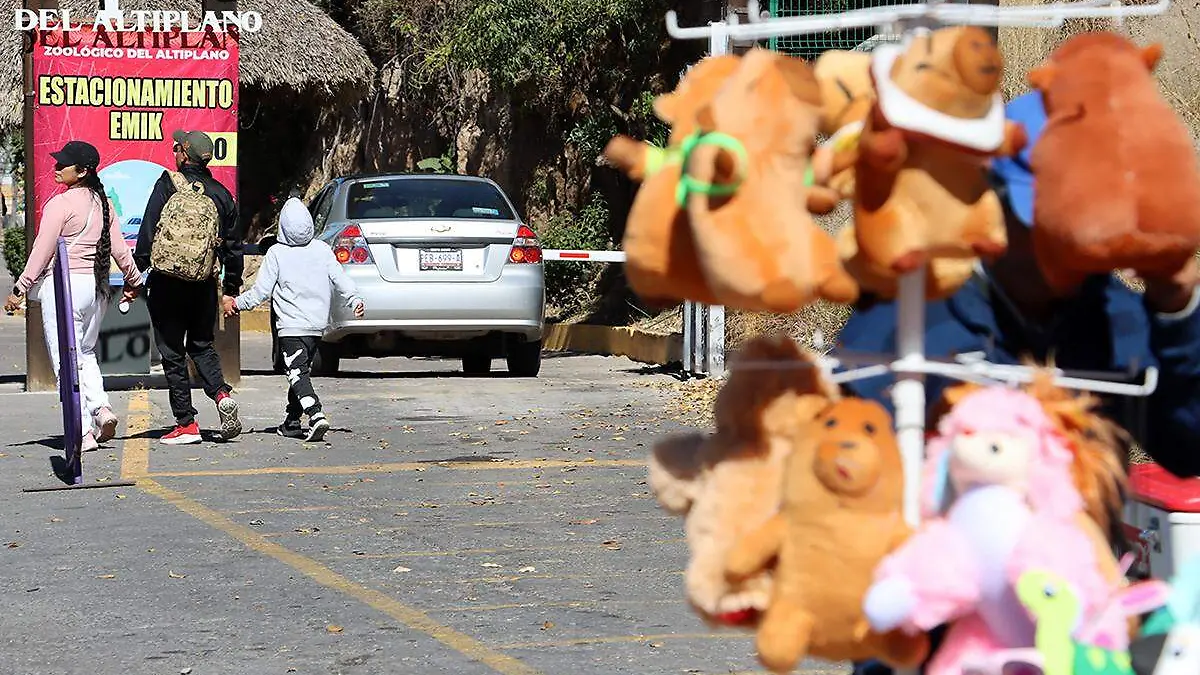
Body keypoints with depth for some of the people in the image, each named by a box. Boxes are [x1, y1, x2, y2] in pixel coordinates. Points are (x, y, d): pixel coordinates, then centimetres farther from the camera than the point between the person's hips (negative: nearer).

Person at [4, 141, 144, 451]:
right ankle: (101, 406, 1)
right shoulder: (103, 203, 8)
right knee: (85, 352, 23)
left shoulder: (60, 203, -12)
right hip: (97, 286, 7)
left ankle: (83, 431, -6)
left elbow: (42, 252, -12)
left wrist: (19, 289, -6)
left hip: (63, 285, -7)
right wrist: (133, 280, 26)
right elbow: (119, 248, 13)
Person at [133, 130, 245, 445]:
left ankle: (186, 423, 2)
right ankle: (222, 394, -7)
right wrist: (232, 290, 20)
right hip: (205, 285, 4)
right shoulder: (221, 194, 8)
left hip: (167, 283, -4)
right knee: (202, 346, 19)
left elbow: (148, 233, -9)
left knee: (172, 352, 4)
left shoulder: (168, 185, -6)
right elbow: (233, 247, 12)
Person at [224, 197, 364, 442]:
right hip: (317, 325, 5)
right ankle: (292, 422, 23)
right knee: (300, 371, 19)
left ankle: (316, 415, -30)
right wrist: (354, 300, 16)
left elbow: (261, 291, -6)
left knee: (298, 374, -9)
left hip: (291, 328, -5)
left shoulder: (276, 253, -8)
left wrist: (236, 303, 7)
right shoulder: (323, 250, 2)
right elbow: (340, 279, 3)